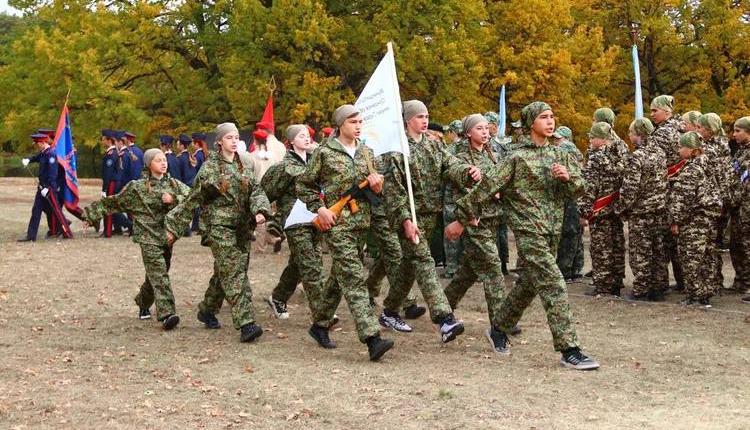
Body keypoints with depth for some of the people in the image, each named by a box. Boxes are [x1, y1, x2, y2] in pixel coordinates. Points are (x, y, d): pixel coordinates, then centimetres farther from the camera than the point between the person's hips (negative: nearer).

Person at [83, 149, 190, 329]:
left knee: (155, 274, 14)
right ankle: (166, 314, -22)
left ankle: (144, 304, 38)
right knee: (159, 274, -15)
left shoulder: (174, 184, 8)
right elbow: (113, 202, 7)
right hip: (149, 238, -4)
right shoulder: (137, 188, -1)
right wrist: (92, 214, 9)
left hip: (167, 236, 4)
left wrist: (174, 199, -18)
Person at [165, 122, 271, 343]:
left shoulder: (243, 167, 13)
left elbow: (256, 191, 5)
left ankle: (207, 310, 34)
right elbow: (192, 200, 3)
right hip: (219, 227, -6)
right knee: (234, 274, -15)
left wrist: (260, 211, -16)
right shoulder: (209, 168, -2)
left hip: (242, 229, 6)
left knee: (224, 273, 14)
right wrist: (174, 227, 5)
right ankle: (246, 324, -21)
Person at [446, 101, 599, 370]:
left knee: (528, 284, 17)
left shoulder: (559, 155, 13)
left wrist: (568, 177, -10)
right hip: (529, 230, -7)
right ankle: (569, 350, -13)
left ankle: (499, 330, 36)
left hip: (552, 231, 7)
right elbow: (487, 187, -6)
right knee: (553, 286, -13)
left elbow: (578, 190, 13)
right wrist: (462, 218, -4)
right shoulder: (518, 158, -7)